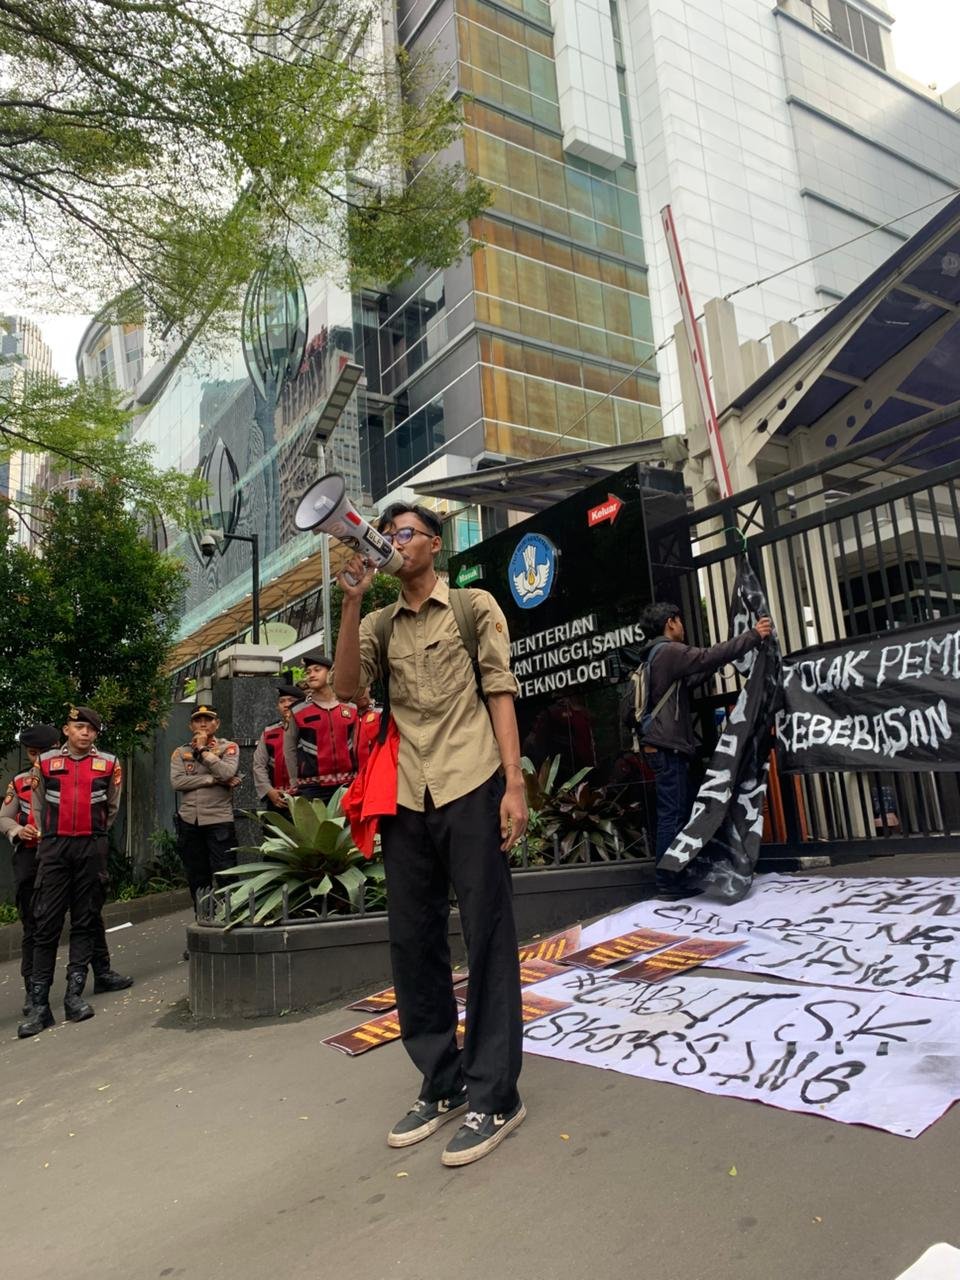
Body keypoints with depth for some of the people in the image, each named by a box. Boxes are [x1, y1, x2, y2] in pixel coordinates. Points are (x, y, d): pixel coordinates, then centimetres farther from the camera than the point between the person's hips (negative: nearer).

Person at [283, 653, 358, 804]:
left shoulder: (350, 707, 6)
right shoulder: (297, 710, 1)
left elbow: (358, 744, 12)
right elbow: (289, 748, 7)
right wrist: (295, 783, 5)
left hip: (347, 784, 2)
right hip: (312, 787, -2)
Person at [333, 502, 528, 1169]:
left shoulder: (476, 607, 7)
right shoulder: (380, 624, 17)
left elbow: (500, 691, 0)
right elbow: (347, 686, 1)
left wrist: (514, 782, -9)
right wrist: (353, 599, -7)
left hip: (470, 787, -4)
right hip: (405, 796, 5)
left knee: (488, 937, -1)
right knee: (413, 941, 9)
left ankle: (494, 1096, 10)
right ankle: (443, 1084, 24)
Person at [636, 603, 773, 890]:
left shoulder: (654, 657, 22)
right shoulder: (669, 651, -9)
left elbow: (689, 680, 24)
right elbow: (709, 657, -17)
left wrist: (716, 665, 20)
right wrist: (753, 636, -10)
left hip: (663, 746, 10)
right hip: (668, 747, -10)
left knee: (673, 814, 12)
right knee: (673, 815, -8)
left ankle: (670, 877, 17)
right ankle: (668, 881, -5)